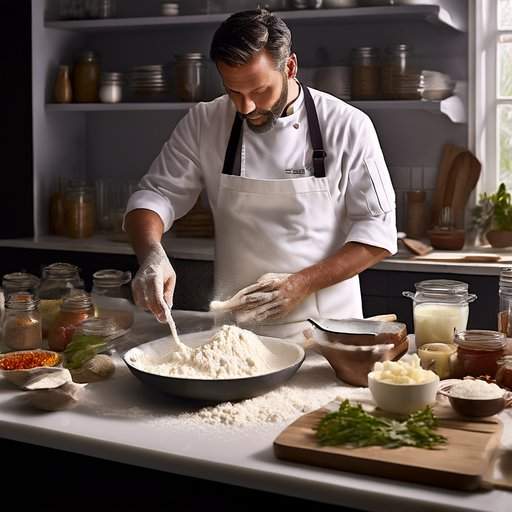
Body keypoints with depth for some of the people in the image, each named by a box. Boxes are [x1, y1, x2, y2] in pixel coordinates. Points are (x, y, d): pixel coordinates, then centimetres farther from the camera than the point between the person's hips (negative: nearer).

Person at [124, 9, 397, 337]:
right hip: (235, 327, 0)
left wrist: (302, 284, -15)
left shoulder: (347, 127, -5)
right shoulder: (204, 124, 1)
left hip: (326, 323, 0)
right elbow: (155, 196, 2)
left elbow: (378, 231, -3)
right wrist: (151, 255, -20)